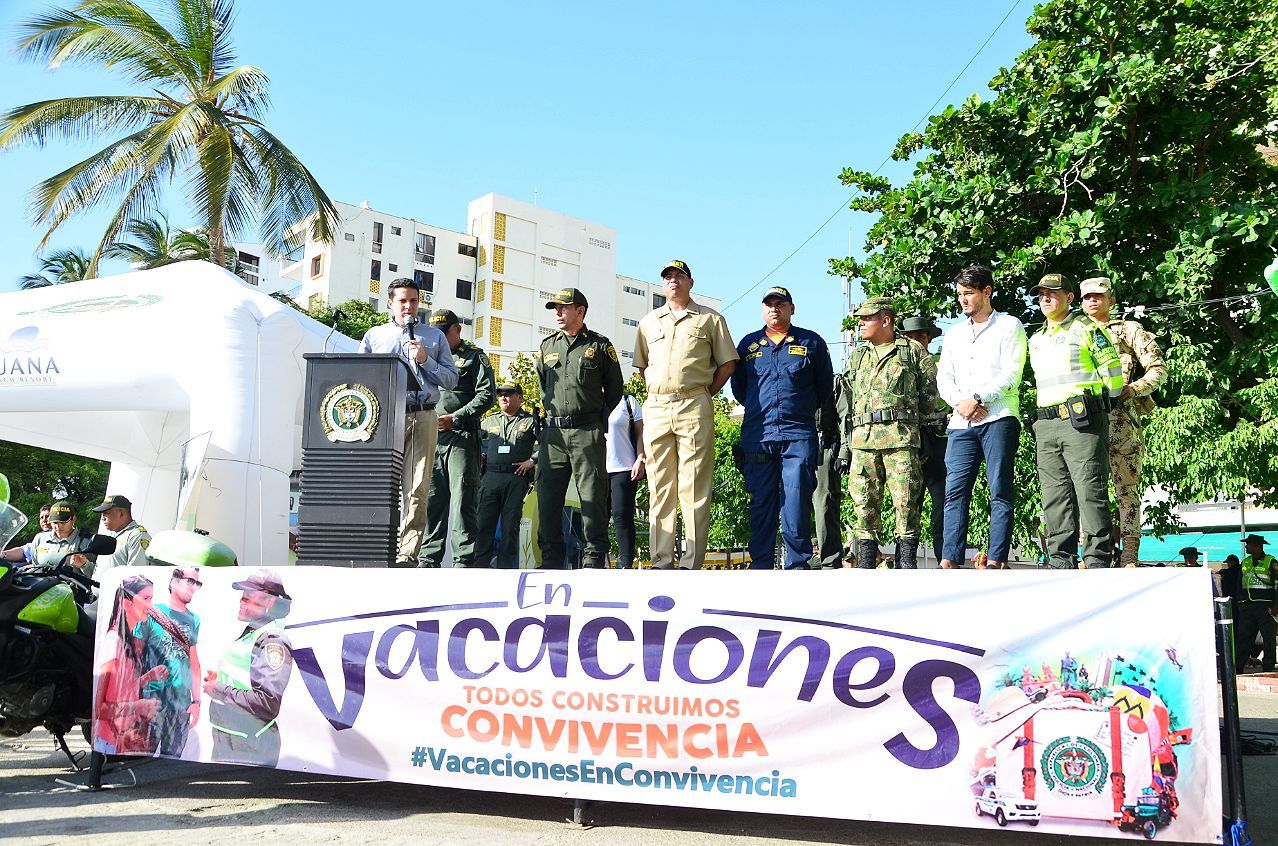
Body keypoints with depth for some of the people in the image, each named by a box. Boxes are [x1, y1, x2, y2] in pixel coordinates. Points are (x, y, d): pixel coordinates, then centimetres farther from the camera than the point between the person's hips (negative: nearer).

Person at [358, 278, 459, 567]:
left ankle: (407, 554, -9)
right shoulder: (374, 336, 19)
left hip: (423, 418, 0)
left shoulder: (434, 337, 19)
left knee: (417, 490, -8)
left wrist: (425, 361, -1)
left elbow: (451, 379, 13)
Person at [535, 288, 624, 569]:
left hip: (587, 432, -4)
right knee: (548, 496, 2)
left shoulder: (600, 345, 4)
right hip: (552, 432, 4)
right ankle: (551, 559, 9)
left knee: (592, 495, -4)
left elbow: (614, 389, 12)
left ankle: (594, 557, 1)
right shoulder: (547, 346, 15)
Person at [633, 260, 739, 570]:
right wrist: (655, 394, 13)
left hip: (694, 409, -3)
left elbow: (728, 363, 10)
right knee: (659, 488, 2)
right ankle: (661, 561, 5)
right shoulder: (649, 321, 20)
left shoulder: (710, 319, 10)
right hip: (655, 409, 4)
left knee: (694, 489, -6)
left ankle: (692, 563, -6)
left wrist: (705, 394, 2)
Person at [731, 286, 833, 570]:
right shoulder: (749, 344, 14)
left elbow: (825, 386, 16)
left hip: (799, 436, -2)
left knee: (797, 501, -6)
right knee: (761, 502, 2)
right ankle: (760, 563, 8)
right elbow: (738, 385, 23)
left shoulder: (811, 342, 9)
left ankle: (798, 563, 0)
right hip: (757, 437, 2)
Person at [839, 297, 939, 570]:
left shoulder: (912, 351, 8)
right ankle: (866, 561, 6)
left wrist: (915, 421, 9)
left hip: (900, 437, -3)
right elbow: (846, 401, 18)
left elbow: (929, 393, 11)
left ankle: (907, 561, 1)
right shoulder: (856, 356, 20)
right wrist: (845, 442, 12)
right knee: (864, 502, 0)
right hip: (862, 439, 3)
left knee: (905, 501, -6)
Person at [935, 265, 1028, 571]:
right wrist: (959, 402, -5)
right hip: (961, 422, 5)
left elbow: (1011, 375, -4)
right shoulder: (954, 333, 22)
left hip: (998, 419, -4)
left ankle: (997, 560, -6)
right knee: (955, 491, -4)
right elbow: (943, 377, 14)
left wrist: (977, 398, -12)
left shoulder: (1009, 326, 7)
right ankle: (950, 560, -6)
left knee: (1000, 491, -5)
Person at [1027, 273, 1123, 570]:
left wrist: (1104, 409, 1)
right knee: (1055, 495, 4)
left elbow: (1112, 370, 1)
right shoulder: (1036, 340, 24)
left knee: (1090, 490, -9)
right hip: (1046, 425, 7)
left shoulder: (1087, 328, 4)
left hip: (1082, 422, -7)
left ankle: (1097, 558, -7)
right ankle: (1061, 558, 7)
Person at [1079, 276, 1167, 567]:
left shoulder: (1130, 330, 13)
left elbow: (1158, 368, 6)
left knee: (1127, 487, -6)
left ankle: (1130, 556, -5)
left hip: (1121, 416, -4)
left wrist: (1134, 388, -11)